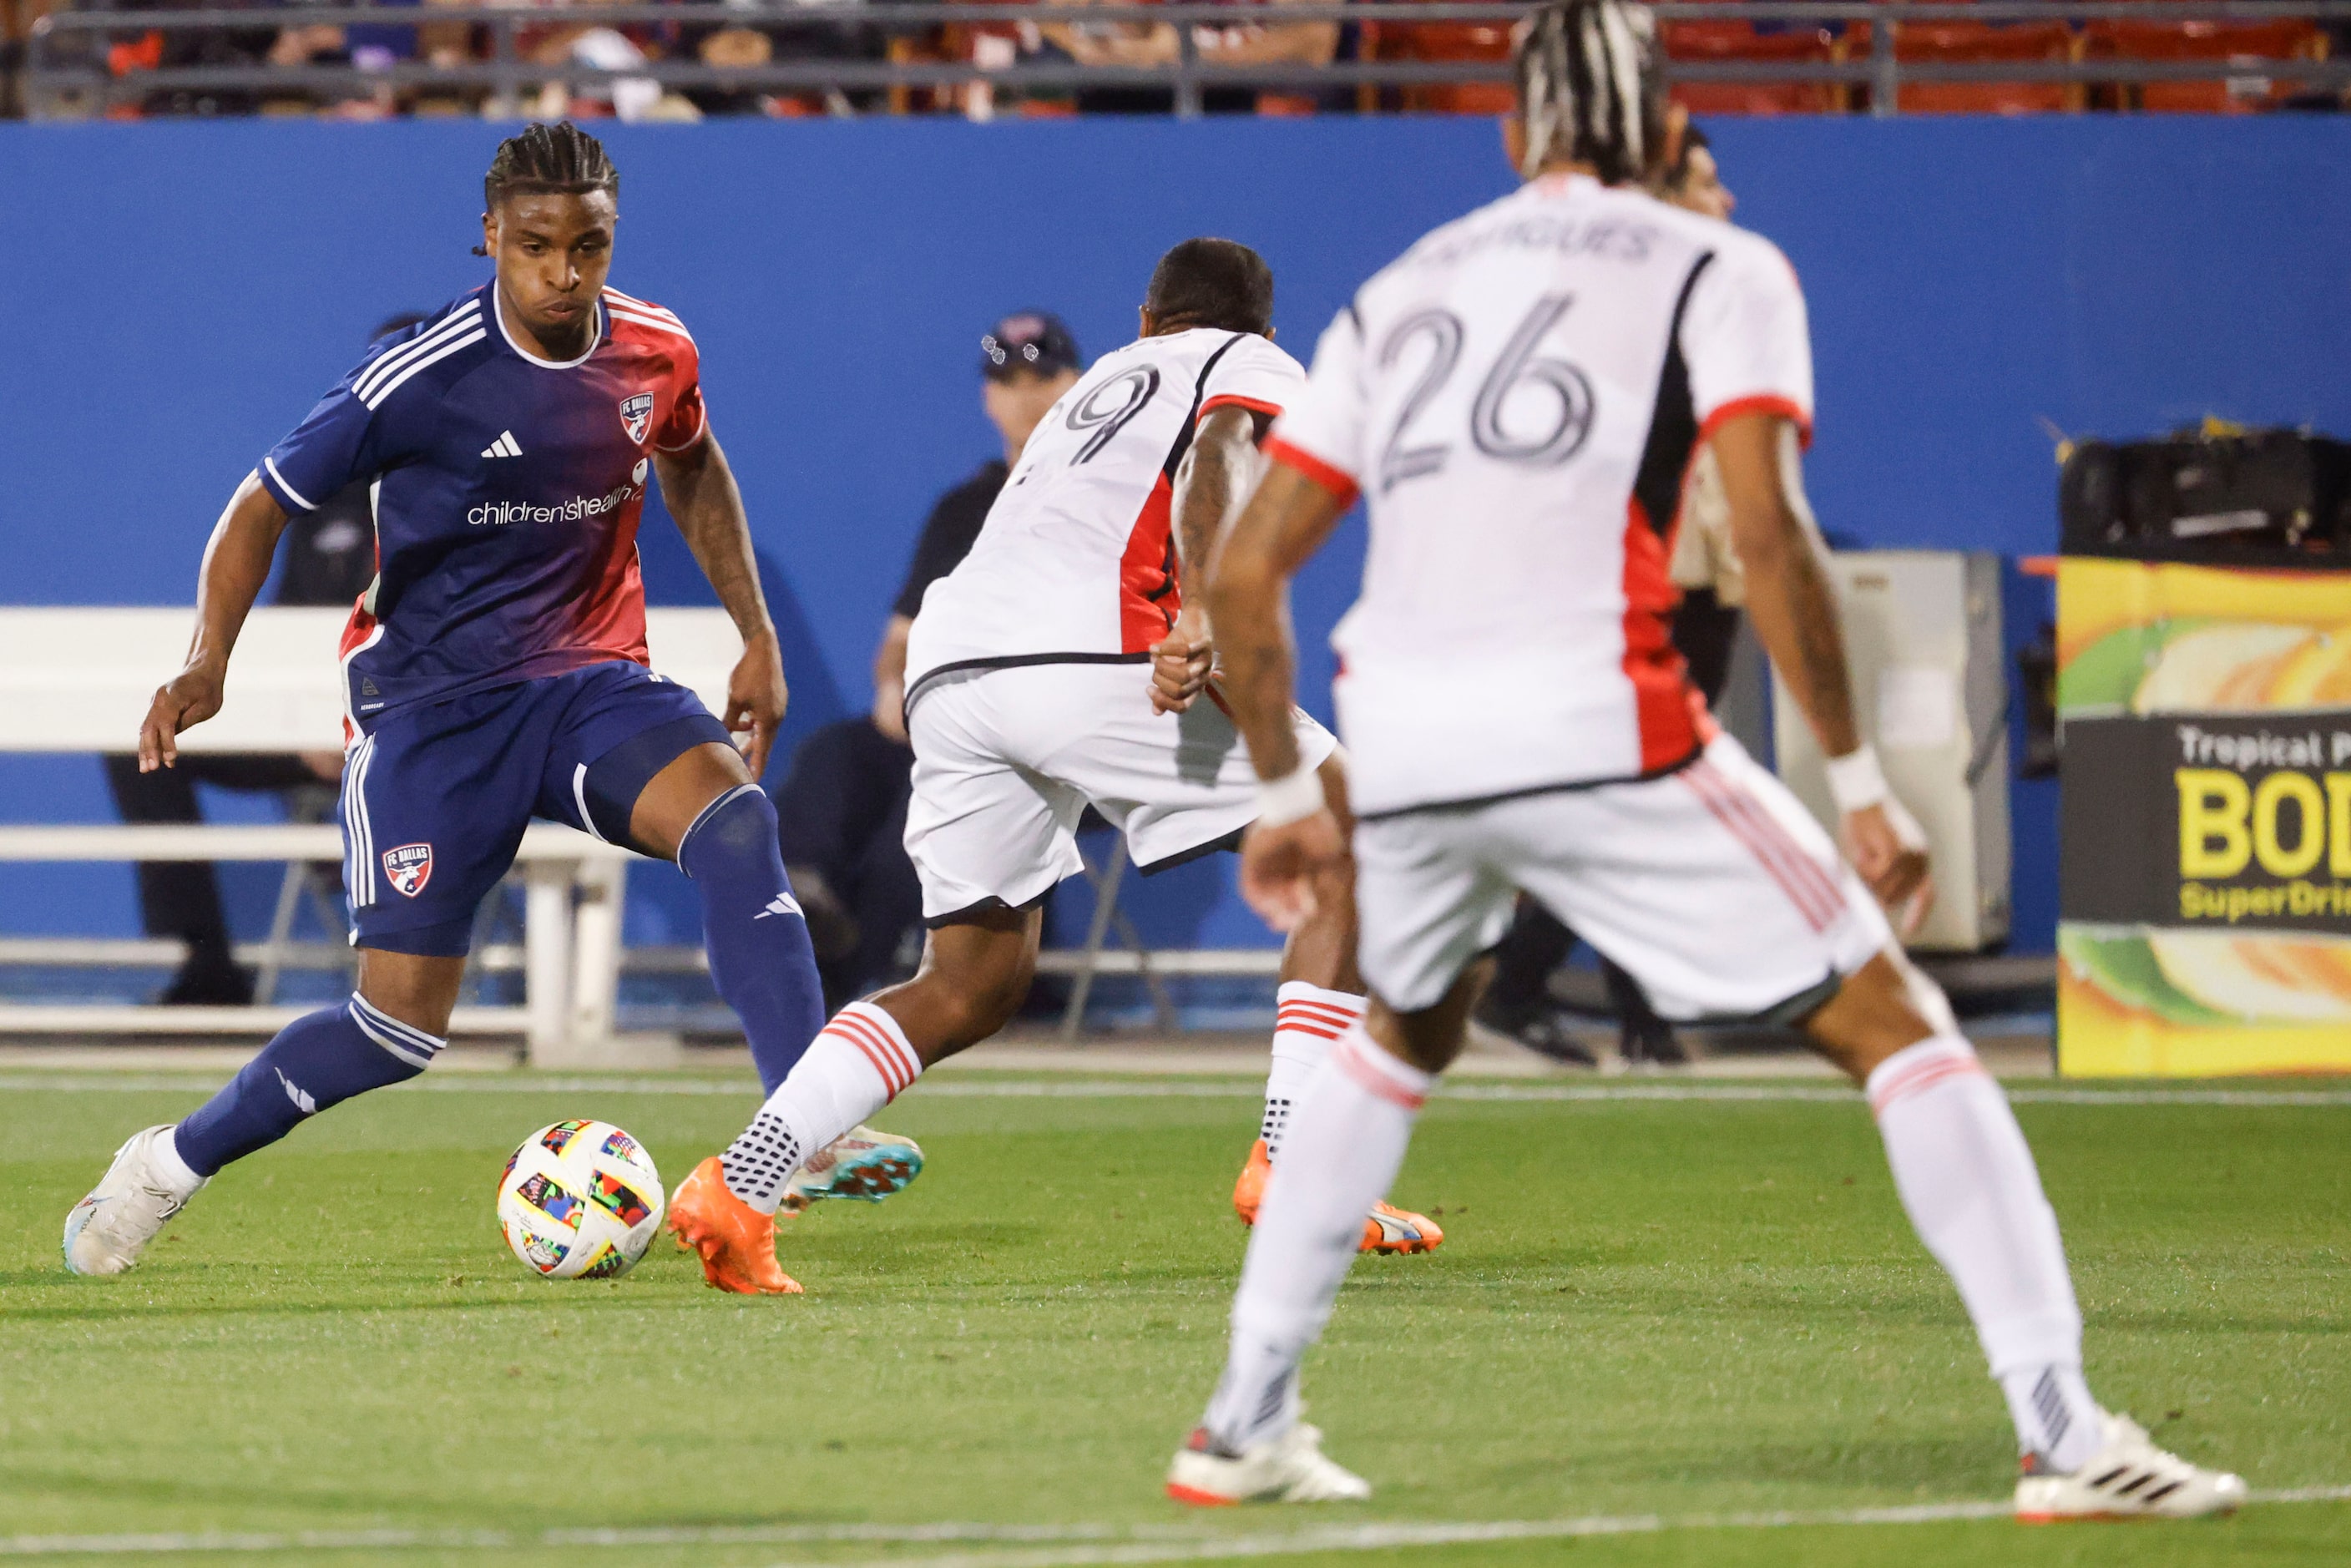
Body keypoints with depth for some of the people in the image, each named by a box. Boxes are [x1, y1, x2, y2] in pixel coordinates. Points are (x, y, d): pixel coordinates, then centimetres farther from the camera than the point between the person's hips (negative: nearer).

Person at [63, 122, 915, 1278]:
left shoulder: (655, 355, -2)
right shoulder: (420, 379, -17)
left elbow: (690, 466, 22)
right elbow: (265, 503, -7)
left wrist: (756, 635, 19)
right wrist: (207, 664, -21)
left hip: (592, 684, 4)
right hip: (432, 706, -4)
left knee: (733, 818, -29)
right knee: (401, 1026, -8)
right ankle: (171, 1164, 16)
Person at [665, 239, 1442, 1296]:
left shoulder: (1104, 381, 37)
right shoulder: (1257, 370, 16)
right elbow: (1217, 463, -6)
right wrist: (1207, 622, -22)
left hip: (951, 654, 7)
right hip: (1088, 653, -7)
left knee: (971, 984, 18)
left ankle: (739, 1185, 2)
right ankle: (1298, 1167, -5)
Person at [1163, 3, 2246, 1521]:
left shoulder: (1400, 292, 23)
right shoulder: (1719, 272, 9)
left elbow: (1244, 569, 19)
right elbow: (1766, 534, -7)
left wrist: (1286, 795, 28)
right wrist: (1860, 784, -4)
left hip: (1399, 742, 5)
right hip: (1594, 726, -5)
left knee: (1402, 1038, 33)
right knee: (1897, 1025, 4)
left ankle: (1245, 1424, 29)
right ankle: (2064, 1431, -7)